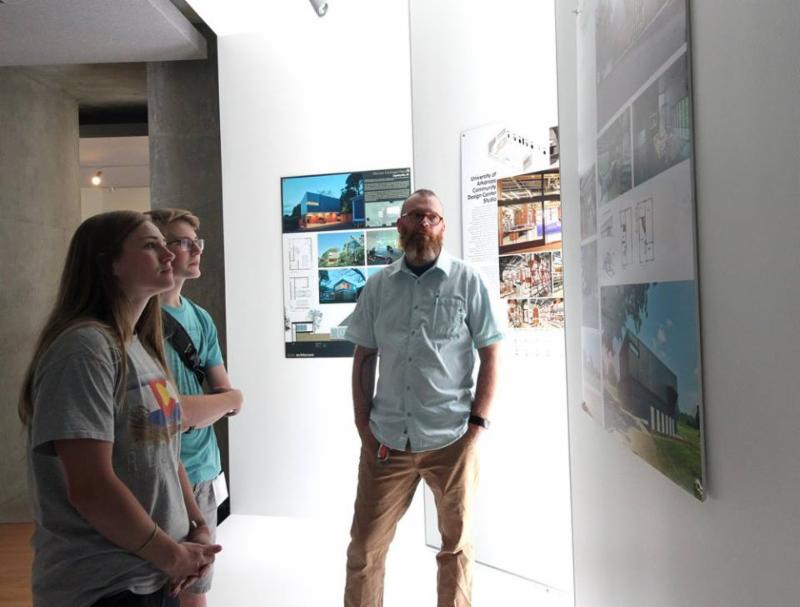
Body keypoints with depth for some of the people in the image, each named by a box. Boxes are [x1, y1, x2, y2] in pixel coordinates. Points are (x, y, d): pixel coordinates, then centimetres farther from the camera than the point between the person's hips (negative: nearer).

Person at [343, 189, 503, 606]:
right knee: (364, 545, 10)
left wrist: (478, 424, -8)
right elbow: (364, 357, 9)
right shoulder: (377, 286, 6)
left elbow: (491, 355, -1)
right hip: (386, 440, 2)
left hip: (451, 439, -2)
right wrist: (363, 424, 2)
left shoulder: (467, 281, -1)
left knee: (456, 545, 15)